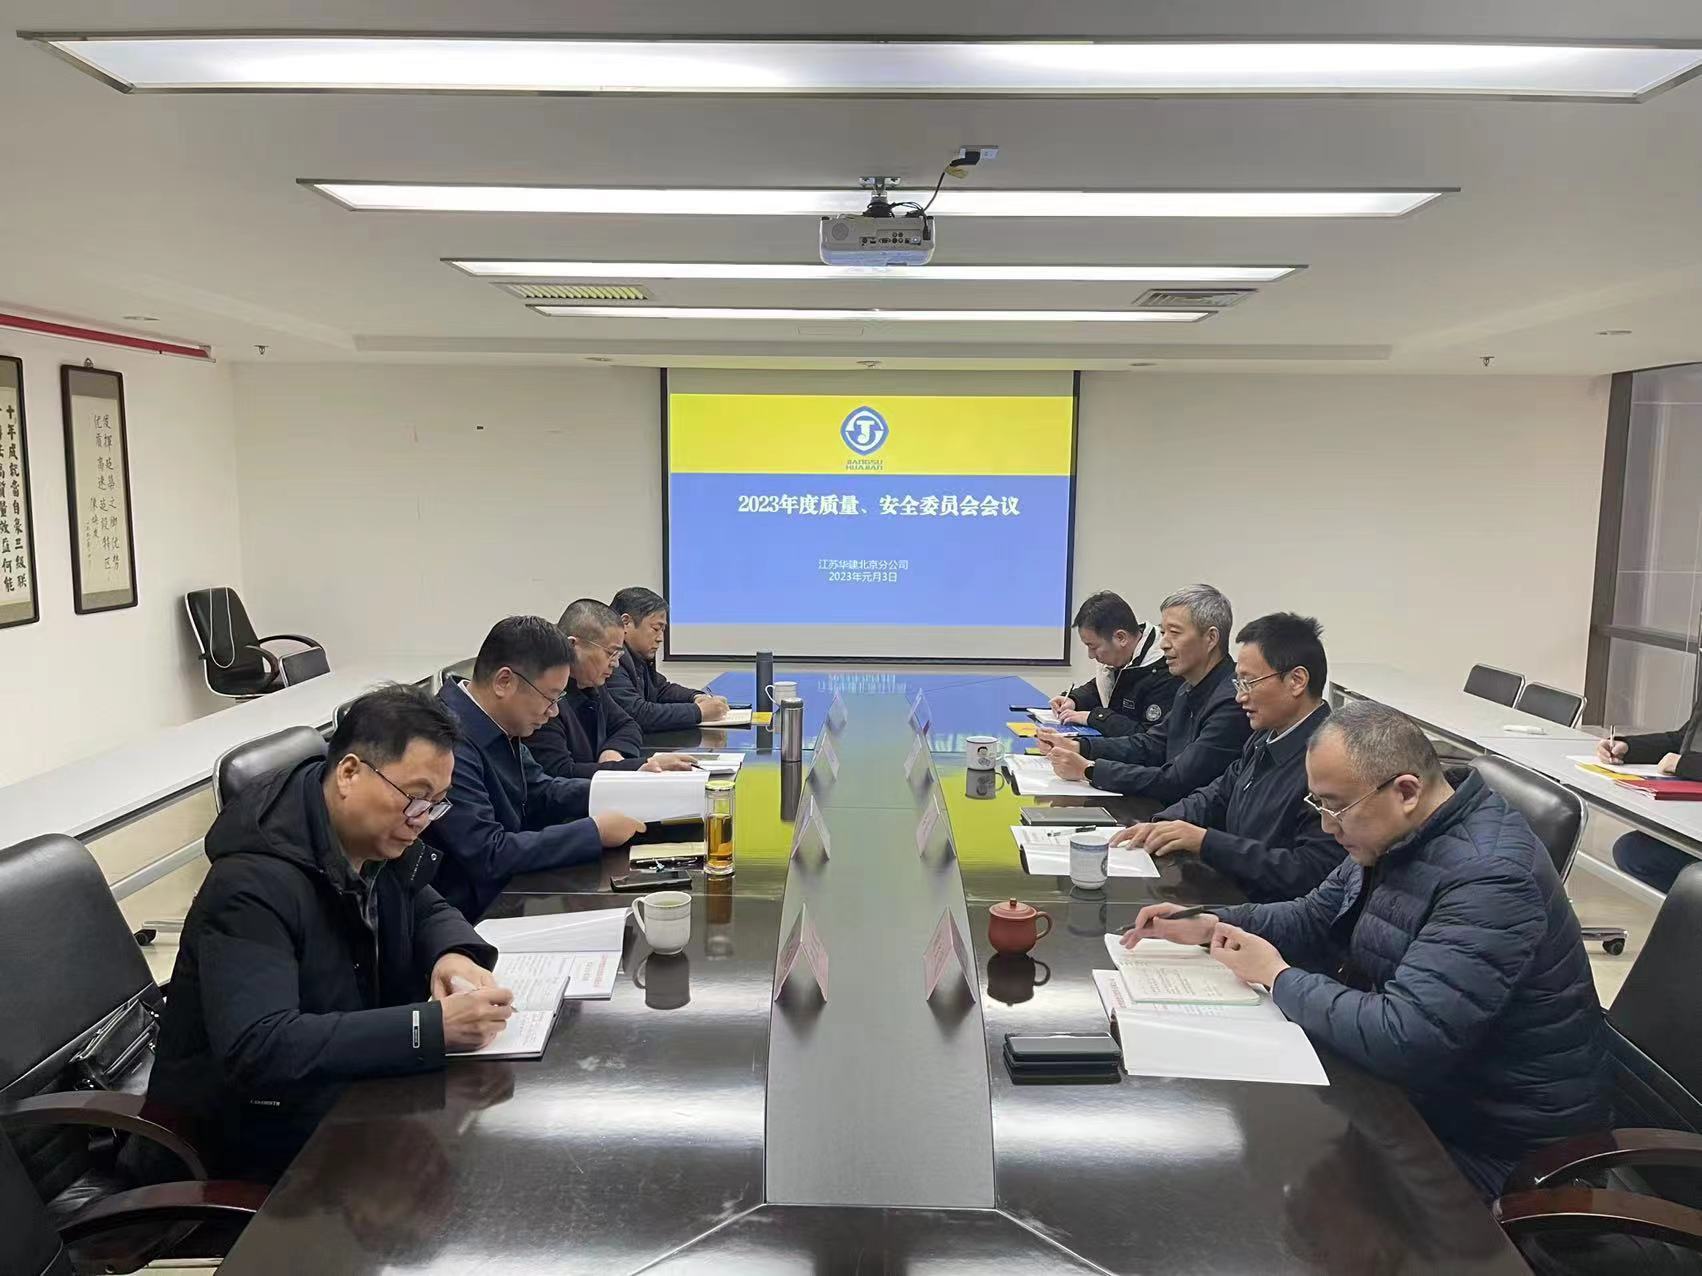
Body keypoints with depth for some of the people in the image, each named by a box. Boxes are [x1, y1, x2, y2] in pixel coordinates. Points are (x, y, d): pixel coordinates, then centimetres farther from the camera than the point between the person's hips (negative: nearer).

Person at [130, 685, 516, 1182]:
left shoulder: (377, 843, -2)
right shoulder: (256, 882, -26)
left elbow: (427, 908, 14)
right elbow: (256, 1049, -35)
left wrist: (452, 954, -10)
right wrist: (431, 1027, -39)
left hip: (339, 1098, 7)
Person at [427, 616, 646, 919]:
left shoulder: (498, 725, 1)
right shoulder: (449, 740, -26)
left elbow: (541, 793, 14)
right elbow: (488, 855, -26)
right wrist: (595, 832, -21)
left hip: (508, 889, 8)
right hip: (471, 915, -8)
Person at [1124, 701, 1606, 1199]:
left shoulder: (1489, 877, -30)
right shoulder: (1394, 836, 0)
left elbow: (1402, 1040, -35)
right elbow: (1316, 919, 15)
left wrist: (1279, 978, -21)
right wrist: (1210, 925, -2)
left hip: (1492, 1140, -8)